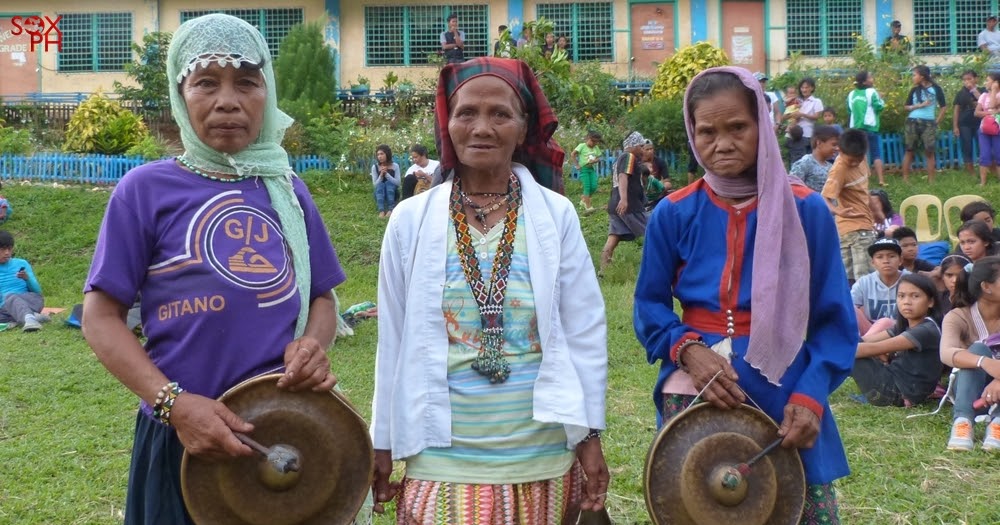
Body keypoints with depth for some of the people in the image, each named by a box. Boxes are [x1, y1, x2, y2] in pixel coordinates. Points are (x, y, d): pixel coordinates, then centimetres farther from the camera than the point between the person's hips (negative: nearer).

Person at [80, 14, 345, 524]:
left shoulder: (287, 190, 5)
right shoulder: (147, 189, -6)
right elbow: (100, 316, -6)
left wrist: (312, 346, -9)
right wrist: (173, 403, -19)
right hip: (186, 436, -3)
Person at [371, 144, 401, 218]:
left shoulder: (395, 166, -6)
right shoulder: (375, 167, -5)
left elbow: (398, 183, -12)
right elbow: (375, 185, -7)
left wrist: (386, 174, -21)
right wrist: (381, 175, -23)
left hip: (392, 194, 0)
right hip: (379, 194, 0)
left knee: (388, 183, -30)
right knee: (380, 184, -30)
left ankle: (391, 209, -42)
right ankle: (381, 211, -48)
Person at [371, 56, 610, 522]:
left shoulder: (556, 215, -2)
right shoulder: (411, 220, -1)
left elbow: (585, 332, 1)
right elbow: (393, 340, 4)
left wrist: (589, 435, 1)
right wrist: (383, 445, 6)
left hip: (543, 456, 0)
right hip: (444, 457, 0)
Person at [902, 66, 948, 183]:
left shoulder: (935, 89, 2)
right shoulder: (914, 90, 8)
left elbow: (944, 106, 5)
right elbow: (906, 107, 7)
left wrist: (937, 121, 0)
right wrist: (919, 105, -8)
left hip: (929, 123, -2)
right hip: (912, 122, 2)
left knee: (929, 151, -3)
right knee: (909, 150, 2)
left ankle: (931, 180, 1)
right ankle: (905, 179, 3)